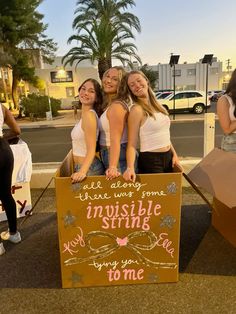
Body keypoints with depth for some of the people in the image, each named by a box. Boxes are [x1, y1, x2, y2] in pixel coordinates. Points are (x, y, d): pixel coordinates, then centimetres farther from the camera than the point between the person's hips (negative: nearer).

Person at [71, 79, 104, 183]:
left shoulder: (89, 114, -18)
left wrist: (82, 172, -34)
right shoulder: (85, 114, 8)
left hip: (88, 168, -9)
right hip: (81, 167, 9)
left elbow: (91, 150, -22)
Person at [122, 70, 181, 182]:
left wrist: (174, 154, 10)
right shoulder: (137, 110, -14)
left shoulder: (156, 105, 8)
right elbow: (132, 145, -17)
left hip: (168, 157, 8)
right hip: (150, 160, -7)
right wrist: (130, 168, -32)